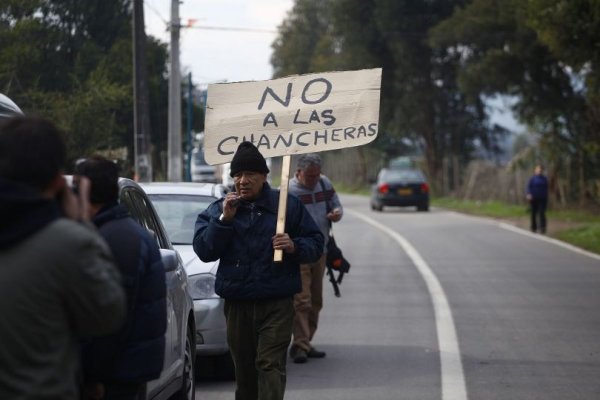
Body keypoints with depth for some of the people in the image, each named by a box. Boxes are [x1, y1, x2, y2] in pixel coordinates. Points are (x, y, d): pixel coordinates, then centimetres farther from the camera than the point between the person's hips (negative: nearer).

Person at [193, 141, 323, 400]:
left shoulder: (288, 205, 5)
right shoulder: (217, 210, 8)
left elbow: (315, 243, 6)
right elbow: (203, 250, -3)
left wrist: (294, 247, -15)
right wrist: (224, 219, -13)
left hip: (277, 303, -2)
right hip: (237, 304, 2)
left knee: (271, 365, -13)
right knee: (244, 369, 11)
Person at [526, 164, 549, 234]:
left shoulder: (544, 179, 11)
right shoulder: (532, 179, 2)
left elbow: (546, 189, 15)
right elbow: (529, 187, -6)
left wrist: (546, 199, 12)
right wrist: (529, 194, -24)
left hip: (542, 199, 1)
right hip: (534, 199, -1)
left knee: (542, 213, -12)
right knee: (533, 214, 4)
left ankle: (542, 228, -20)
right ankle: (534, 228, 16)